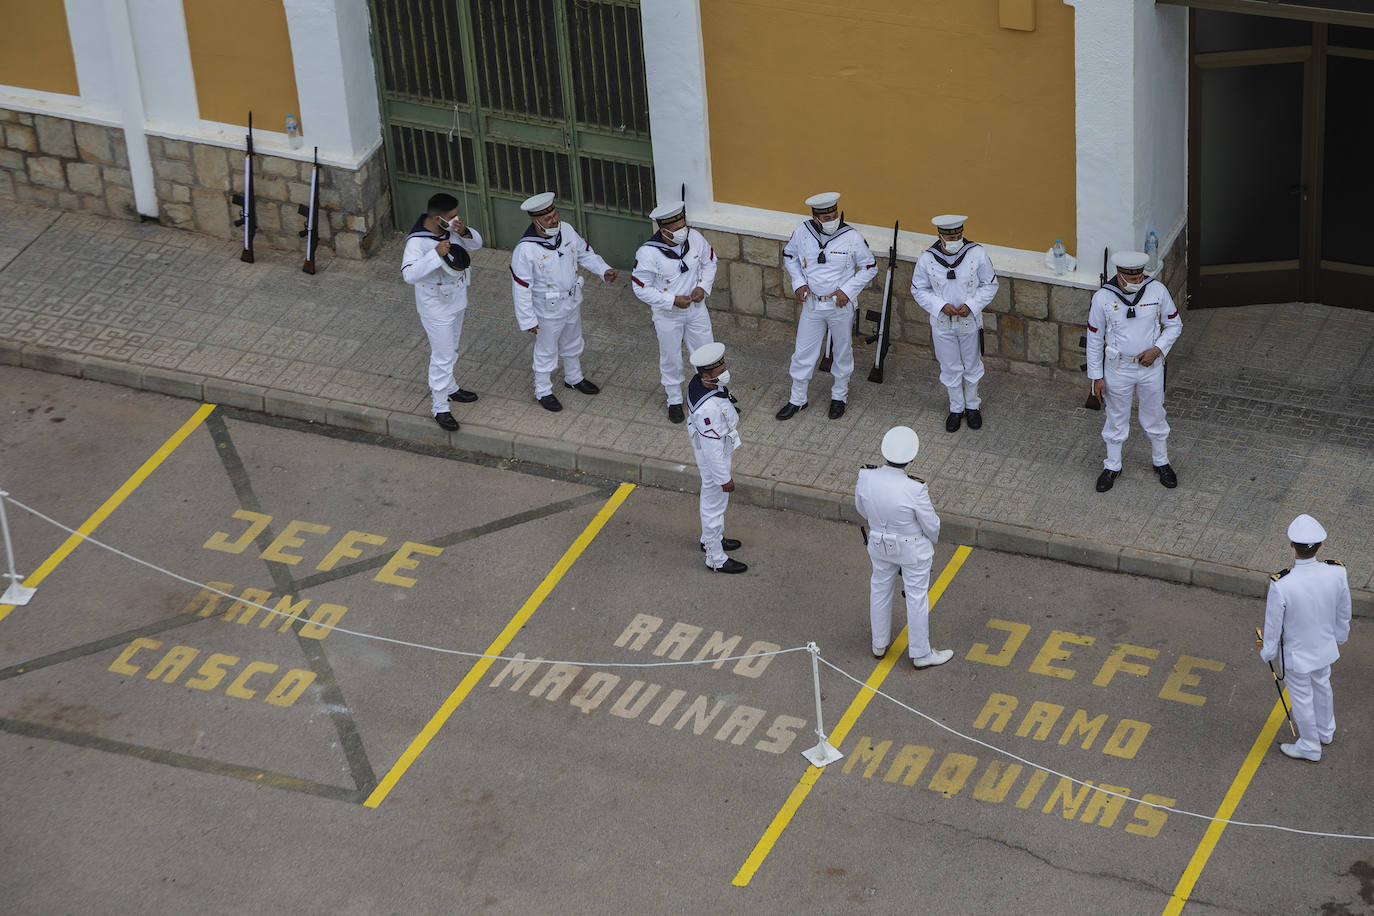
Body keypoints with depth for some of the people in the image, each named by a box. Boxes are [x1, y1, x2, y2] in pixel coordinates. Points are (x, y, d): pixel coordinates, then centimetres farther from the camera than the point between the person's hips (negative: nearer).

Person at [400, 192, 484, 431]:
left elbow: (476, 243, -2)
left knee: (452, 347, 27)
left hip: (456, 299, 8)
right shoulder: (417, 241, -33)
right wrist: (436, 254, -48)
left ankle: (448, 387, 49)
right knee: (442, 356, 1)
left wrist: (465, 232, -24)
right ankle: (440, 408, 14)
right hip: (436, 307, -8)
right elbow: (409, 274, -43)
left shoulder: (451, 227, -11)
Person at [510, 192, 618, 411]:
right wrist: (528, 320, -19)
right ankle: (543, 391, 35)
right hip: (548, 309, -6)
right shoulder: (525, 249, -31)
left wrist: (604, 270, -8)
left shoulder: (566, 230, -13)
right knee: (546, 350, 13)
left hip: (572, 300, 6)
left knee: (573, 342, 27)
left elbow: (584, 253, 6)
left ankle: (574, 378, 52)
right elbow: (520, 288, -23)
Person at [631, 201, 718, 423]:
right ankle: (674, 401, 36)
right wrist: (672, 301, -22)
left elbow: (709, 262, 5)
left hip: (695, 308, 3)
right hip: (667, 315, -3)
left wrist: (703, 286, -11)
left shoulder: (694, 238, -15)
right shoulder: (648, 253, -28)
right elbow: (641, 288, -18)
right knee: (671, 359, 14)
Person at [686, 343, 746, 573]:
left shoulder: (696, 382, -14)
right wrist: (724, 478, -20)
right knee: (715, 505, 11)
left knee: (711, 498, 31)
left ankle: (710, 539, 54)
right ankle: (716, 558, 30)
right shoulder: (709, 408, -41)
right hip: (713, 459, -10)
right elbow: (713, 447, -32)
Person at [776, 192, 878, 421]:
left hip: (841, 305, -2)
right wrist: (798, 282, -5)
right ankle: (797, 400, 27)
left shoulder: (851, 237, -19)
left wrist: (847, 290, -15)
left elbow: (870, 267, -6)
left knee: (843, 351, 15)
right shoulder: (803, 232, -12)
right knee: (803, 352, 10)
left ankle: (839, 396, 36)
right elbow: (789, 256, 9)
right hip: (812, 303, 2)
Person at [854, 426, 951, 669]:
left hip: (880, 544, 4)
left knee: (880, 589, 25)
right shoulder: (915, 489, -35)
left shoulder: (866, 477, -23)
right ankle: (920, 654, 33)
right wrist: (933, 539, 4)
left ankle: (879, 644, 44)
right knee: (917, 598, 16)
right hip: (913, 549, -4)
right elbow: (931, 525, -19)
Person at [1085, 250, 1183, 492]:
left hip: (1150, 366, 1)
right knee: (1116, 419, 14)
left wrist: (1157, 350, -16)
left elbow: (1174, 325, 0)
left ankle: (1161, 462, 38)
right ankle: (1112, 467, 34)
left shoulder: (1157, 291, -14)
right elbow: (1094, 339, -7)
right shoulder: (1103, 298, -17)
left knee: (1155, 417, 17)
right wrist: (1096, 376, -5)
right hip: (1118, 369, -1)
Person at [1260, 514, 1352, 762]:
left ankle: (1310, 747, 45)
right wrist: (1340, 635, 15)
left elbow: (1273, 625, -21)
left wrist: (1268, 651, 0)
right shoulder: (1337, 574, -27)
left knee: (1301, 698, 21)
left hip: (1295, 653, -4)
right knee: (1321, 687, 32)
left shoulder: (1280, 586, -38)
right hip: (1325, 646, 4)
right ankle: (1325, 731, 58)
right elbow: (1344, 611, -6)